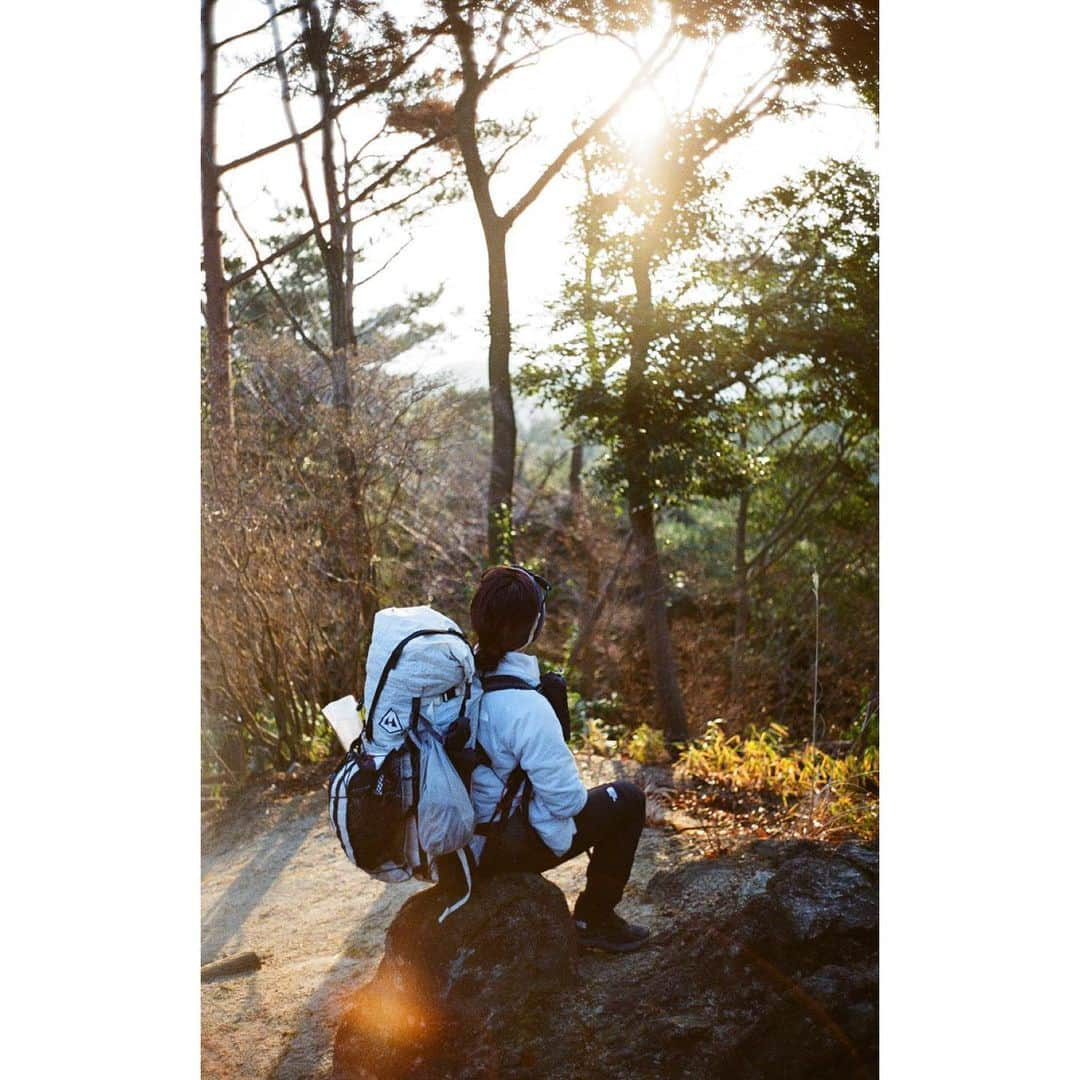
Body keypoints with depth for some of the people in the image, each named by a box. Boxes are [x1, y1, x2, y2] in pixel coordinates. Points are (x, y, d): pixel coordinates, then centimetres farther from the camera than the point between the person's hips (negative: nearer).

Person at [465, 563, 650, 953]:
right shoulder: (526, 708, -29)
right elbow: (564, 797, -22)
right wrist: (575, 797, 0)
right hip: (502, 845, -7)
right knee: (627, 798, 8)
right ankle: (594, 919, 17)